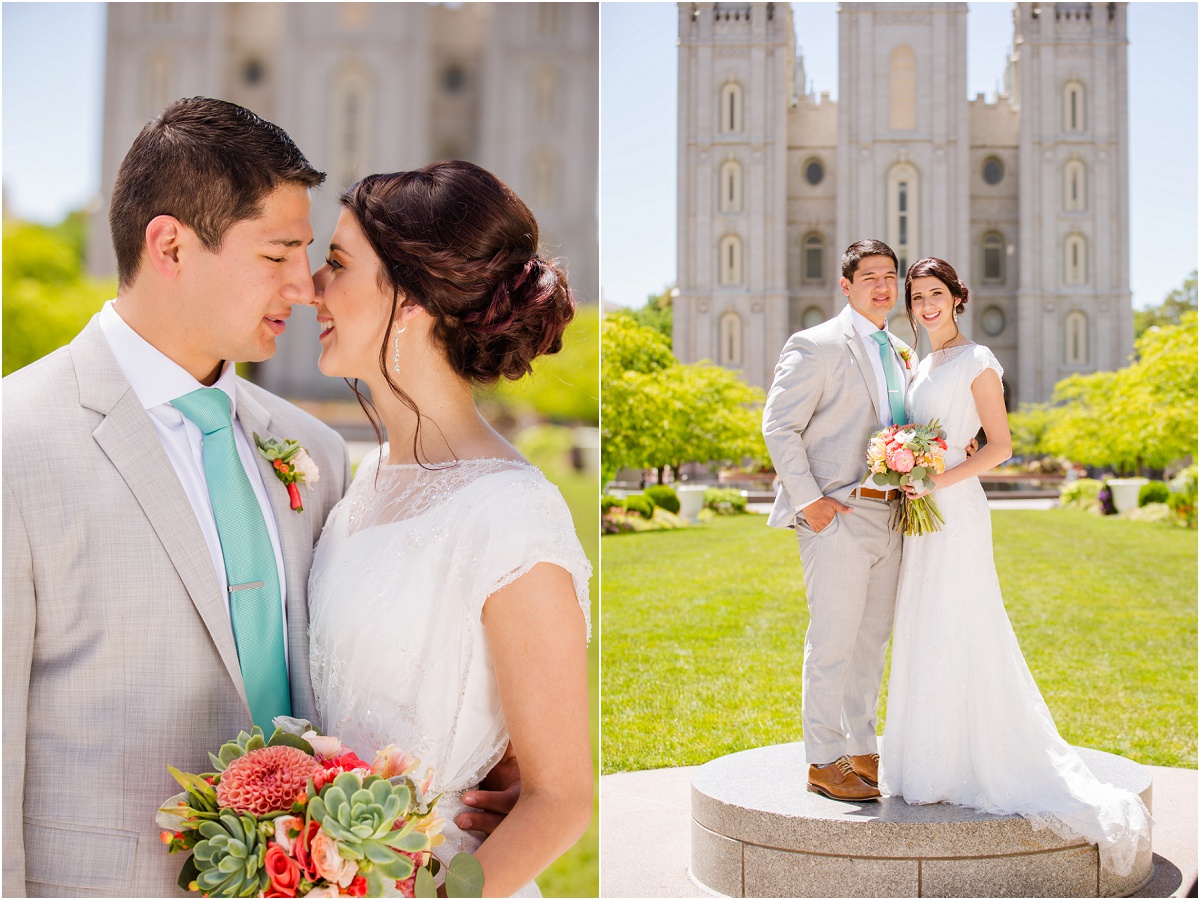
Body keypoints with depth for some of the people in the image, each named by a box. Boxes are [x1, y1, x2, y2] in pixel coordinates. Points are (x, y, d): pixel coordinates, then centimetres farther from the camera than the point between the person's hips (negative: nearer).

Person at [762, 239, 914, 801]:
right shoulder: (816, 345, -5)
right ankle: (824, 762, 7)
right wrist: (808, 499, -15)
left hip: (888, 517, 7)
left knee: (873, 641, 14)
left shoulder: (901, 354, 17)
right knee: (833, 644, -3)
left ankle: (862, 750, 25)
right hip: (837, 518, -7)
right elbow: (779, 426, -9)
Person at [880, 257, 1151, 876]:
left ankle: (969, 766, 3)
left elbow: (1000, 446, -10)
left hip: (956, 511, -8)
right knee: (922, 638, 8)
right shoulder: (922, 366, 17)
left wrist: (940, 480, -19)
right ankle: (933, 761, 16)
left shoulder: (976, 361, -6)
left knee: (954, 635, -6)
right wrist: (905, 481, 7)